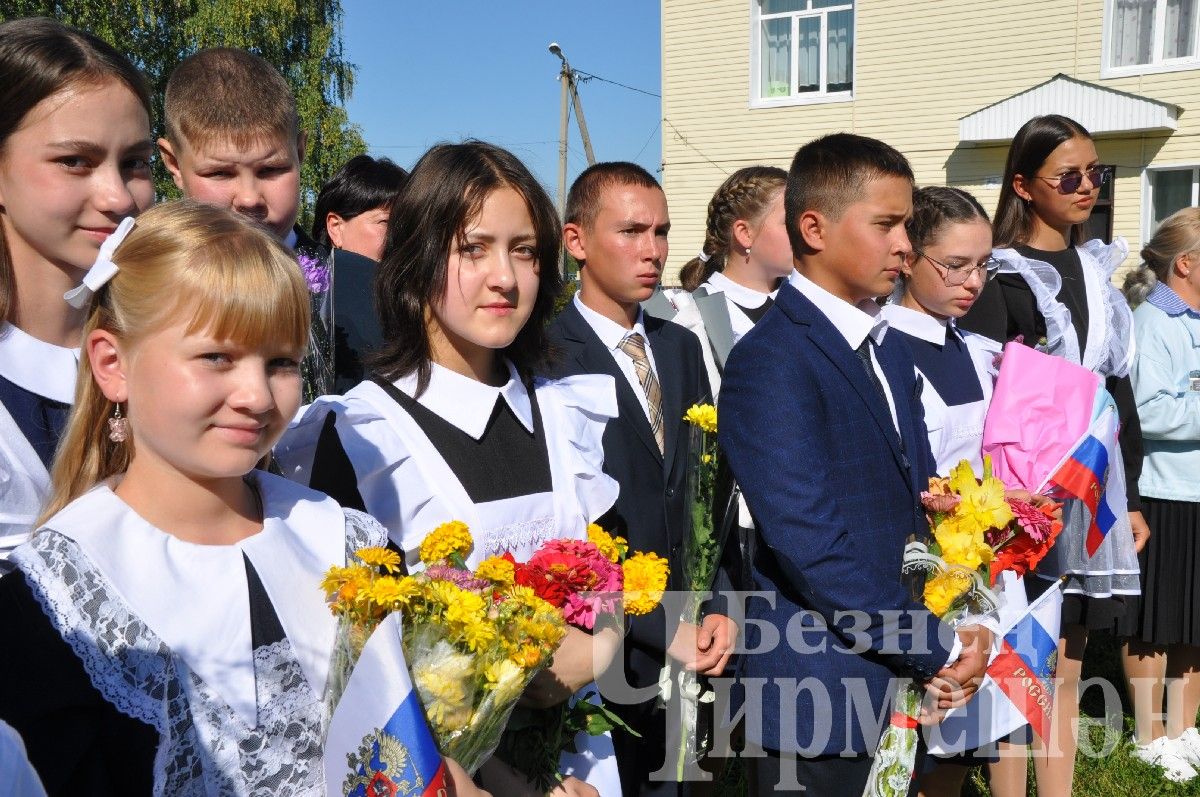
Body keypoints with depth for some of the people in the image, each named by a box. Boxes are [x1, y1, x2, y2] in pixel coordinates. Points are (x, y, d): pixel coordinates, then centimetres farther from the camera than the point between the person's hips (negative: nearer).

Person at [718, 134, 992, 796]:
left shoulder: (889, 349, 10)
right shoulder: (770, 362, -18)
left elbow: (920, 505, 13)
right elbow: (812, 546, -23)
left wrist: (949, 646, -1)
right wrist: (940, 650, -12)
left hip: (904, 685, 8)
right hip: (819, 698, -8)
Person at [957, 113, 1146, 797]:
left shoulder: (1097, 271, 13)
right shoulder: (1002, 279, -10)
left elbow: (1119, 391, 15)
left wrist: (1131, 497, 14)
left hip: (1092, 495, 7)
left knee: (1066, 669, 15)